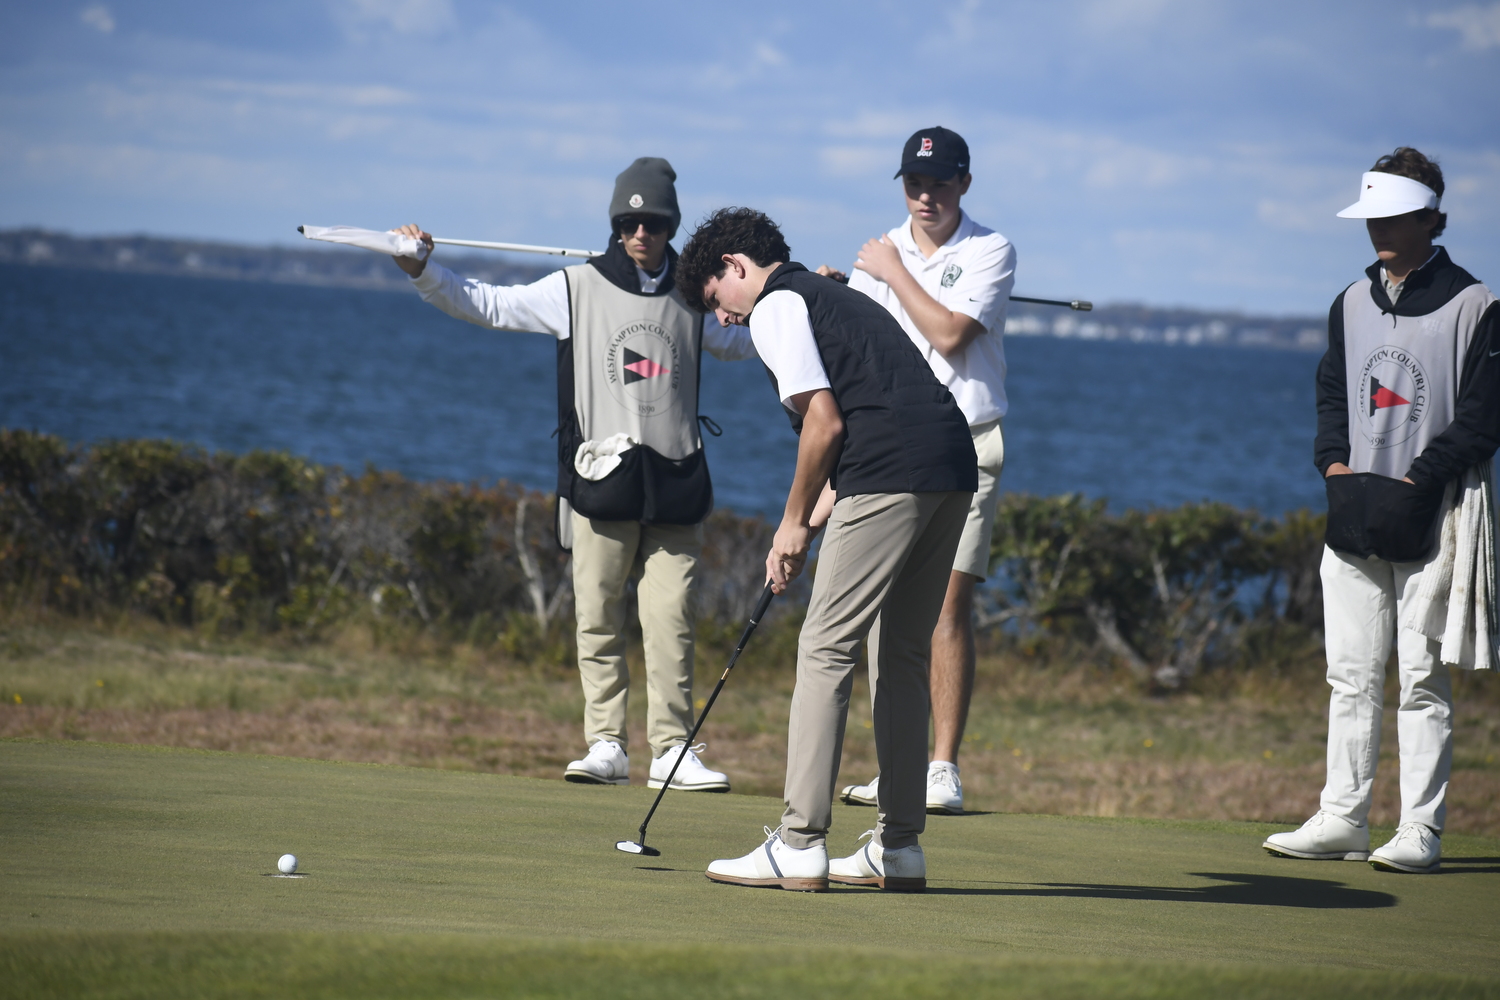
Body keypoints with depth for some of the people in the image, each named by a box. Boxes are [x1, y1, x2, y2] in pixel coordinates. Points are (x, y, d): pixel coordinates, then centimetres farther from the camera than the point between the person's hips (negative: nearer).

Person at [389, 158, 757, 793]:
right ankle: (606, 745, 4)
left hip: (674, 480, 1)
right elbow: (486, 305, 4)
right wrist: (423, 273, -9)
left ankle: (672, 748, 1)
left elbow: (745, 339, 31)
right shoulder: (577, 289, 6)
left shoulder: (693, 299, 13)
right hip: (601, 479, -1)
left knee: (670, 621, -3)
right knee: (598, 619, -2)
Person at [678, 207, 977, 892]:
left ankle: (799, 845, -9)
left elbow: (826, 424, -7)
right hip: (953, 471, 9)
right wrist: (806, 528, 23)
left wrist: (794, 522, 4)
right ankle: (900, 847, 15)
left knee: (827, 649, -6)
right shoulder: (834, 298, 30)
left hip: (890, 477, -9)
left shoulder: (775, 307, 2)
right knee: (903, 656, 14)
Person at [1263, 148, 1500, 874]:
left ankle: (1420, 830, -1)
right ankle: (1342, 818, 12)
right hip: (1354, 515, 6)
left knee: (1424, 678, -4)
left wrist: (1414, 482, -13)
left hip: (1433, 518, -6)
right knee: (1351, 672, 7)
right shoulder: (1352, 304, 14)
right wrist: (1335, 463, 3)